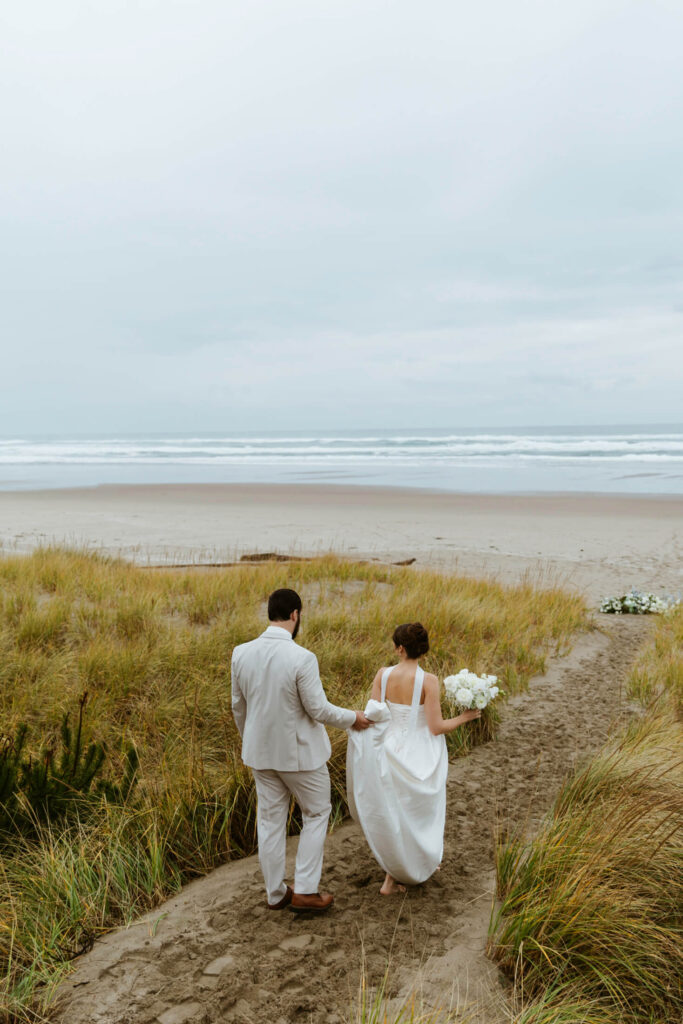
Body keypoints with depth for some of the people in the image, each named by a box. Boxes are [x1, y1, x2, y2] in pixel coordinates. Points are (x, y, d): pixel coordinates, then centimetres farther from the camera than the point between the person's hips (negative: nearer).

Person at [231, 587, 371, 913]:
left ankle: (275, 893, 30)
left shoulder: (241, 653, -8)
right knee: (316, 814, 16)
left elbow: (238, 706, 4)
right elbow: (318, 710, -18)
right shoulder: (302, 658, -25)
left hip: (260, 751, 5)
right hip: (299, 752, -5)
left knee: (270, 820, 17)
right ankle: (305, 890, 18)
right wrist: (352, 718, 1)